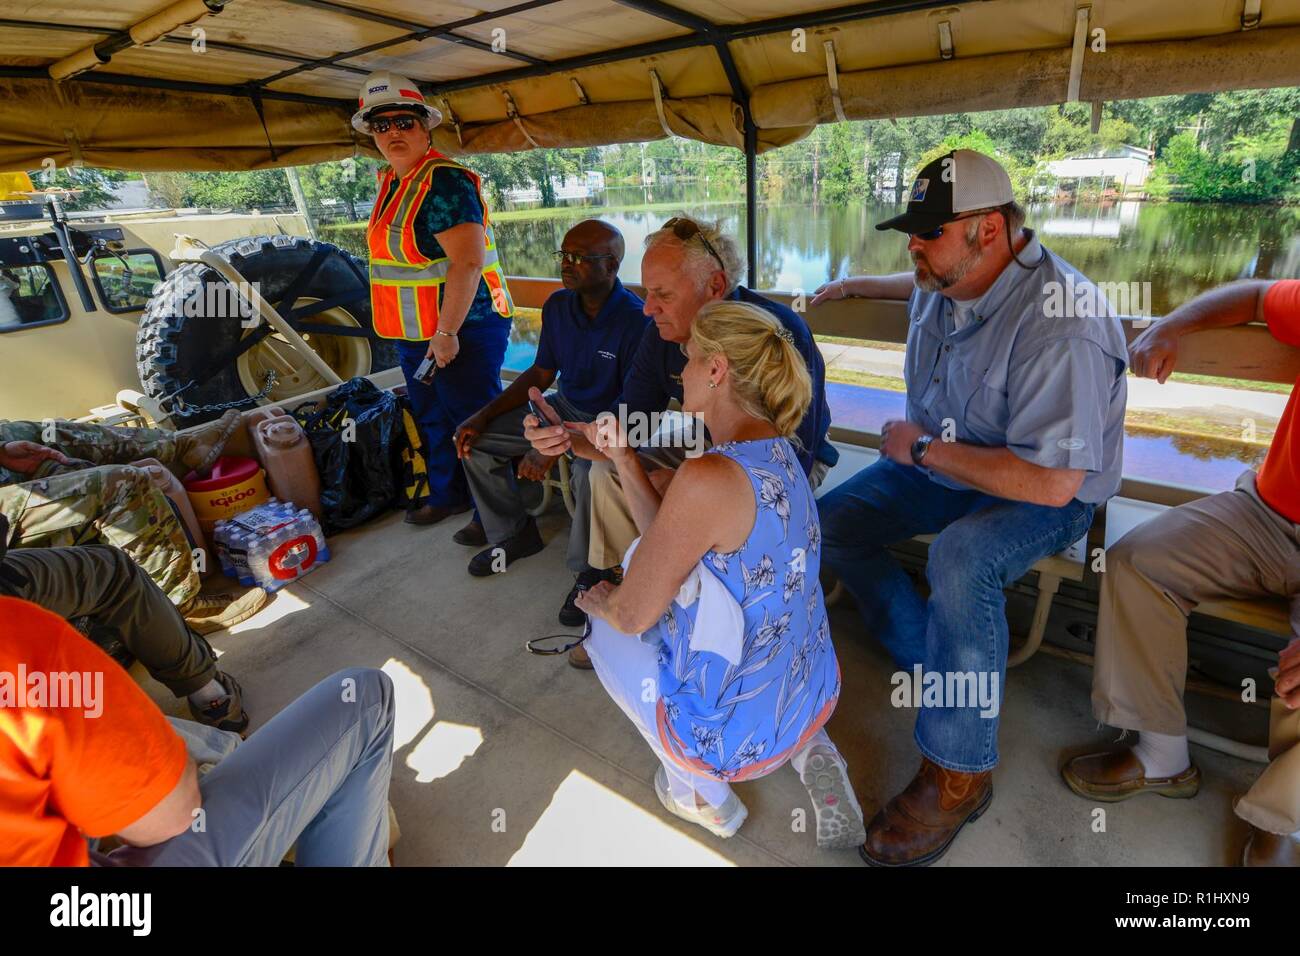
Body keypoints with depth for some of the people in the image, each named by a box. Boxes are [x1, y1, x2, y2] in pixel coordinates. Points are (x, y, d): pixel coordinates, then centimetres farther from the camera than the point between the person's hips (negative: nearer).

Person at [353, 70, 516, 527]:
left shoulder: (443, 182, -17)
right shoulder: (391, 181, 13)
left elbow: (468, 262, -26)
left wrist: (446, 333, -26)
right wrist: (424, 333, 19)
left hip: (461, 330, -10)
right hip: (415, 334, 10)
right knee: (432, 420, 20)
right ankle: (447, 494, 39)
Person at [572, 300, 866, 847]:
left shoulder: (711, 477, -30)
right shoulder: (778, 451, -2)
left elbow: (632, 613, -19)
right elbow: (668, 543, 4)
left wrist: (599, 601, 3)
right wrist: (623, 458, 2)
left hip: (739, 734, -7)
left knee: (603, 624, 14)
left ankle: (697, 792, 22)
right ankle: (807, 749, 15)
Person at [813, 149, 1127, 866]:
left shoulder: (1061, 321, -30)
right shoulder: (946, 281, -2)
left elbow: (1053, 481, -34)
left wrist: (922, 450, -25)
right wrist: (853, 286, 33)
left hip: (1042, 495, -8)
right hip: (938, 463, 9)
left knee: (959, 562, -37)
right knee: (828, 522, -2)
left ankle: (958, 774, -17)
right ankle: (935, 666, 9)